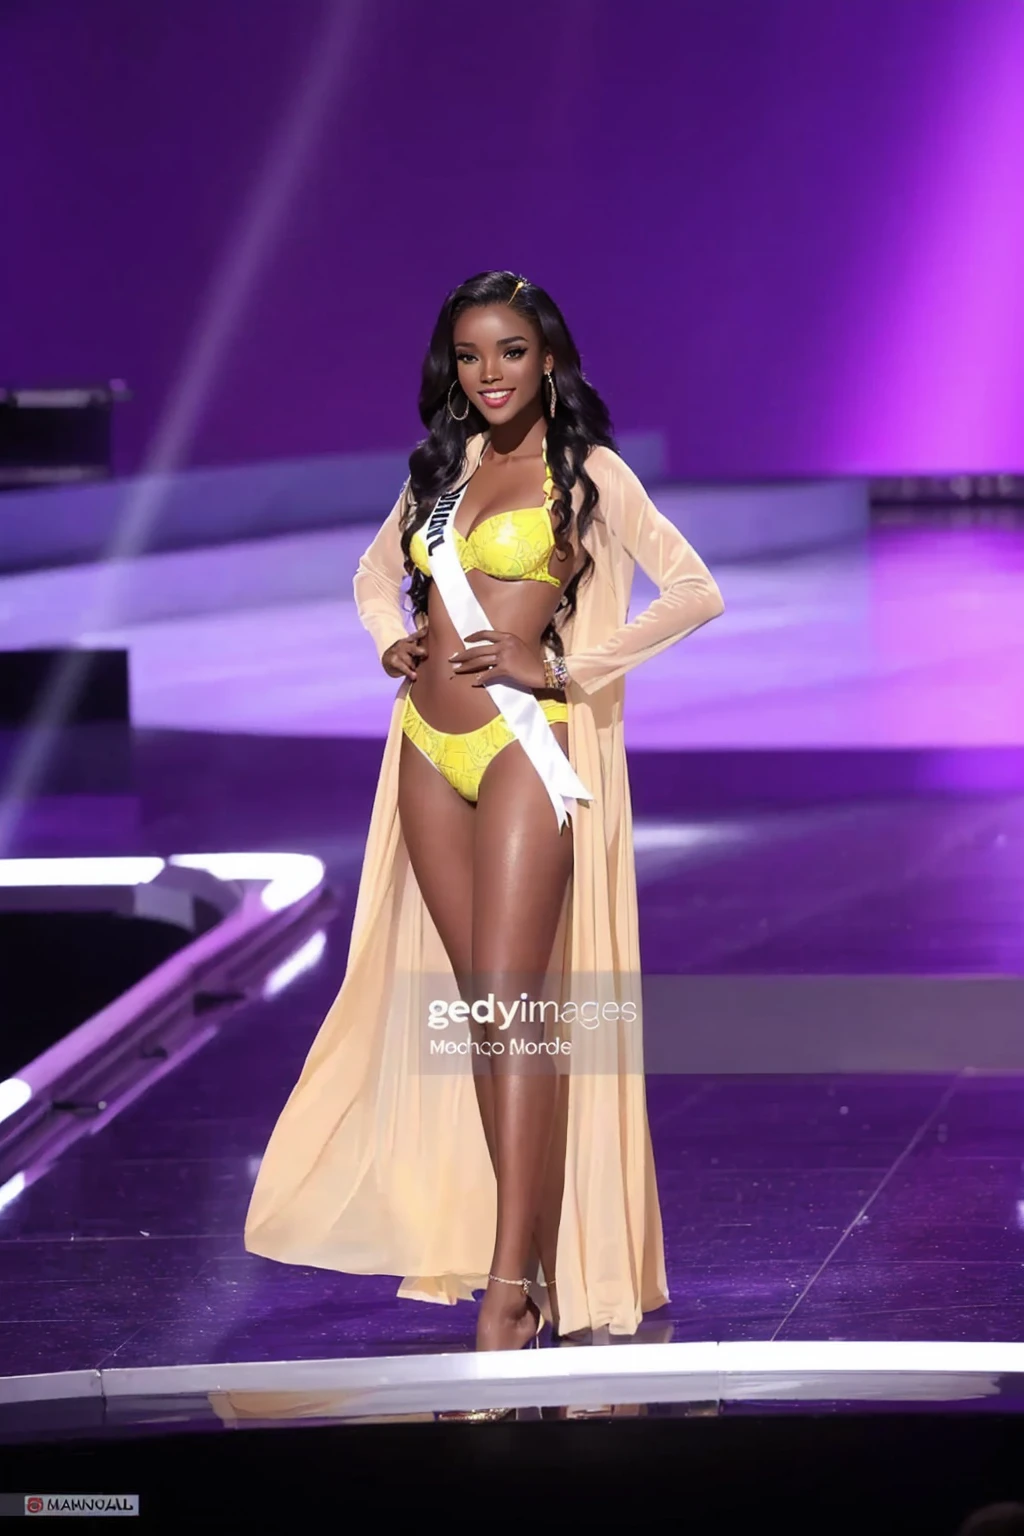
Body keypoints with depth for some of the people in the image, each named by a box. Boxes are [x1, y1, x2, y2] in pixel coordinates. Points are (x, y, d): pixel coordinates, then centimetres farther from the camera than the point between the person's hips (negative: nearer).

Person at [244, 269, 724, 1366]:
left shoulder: (588, 473, -2)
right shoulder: (443, 468, 15)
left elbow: (696, 593, -7)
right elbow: (376, 573, 30)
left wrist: (564, 668, -12)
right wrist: (391, 641, 8)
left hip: (526, 746, -6)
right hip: (431, 751, 6)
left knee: (511, 1004, -13)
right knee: (479, 1005, 6)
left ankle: (513, 1280, -16)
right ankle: (532, 1249, 11)